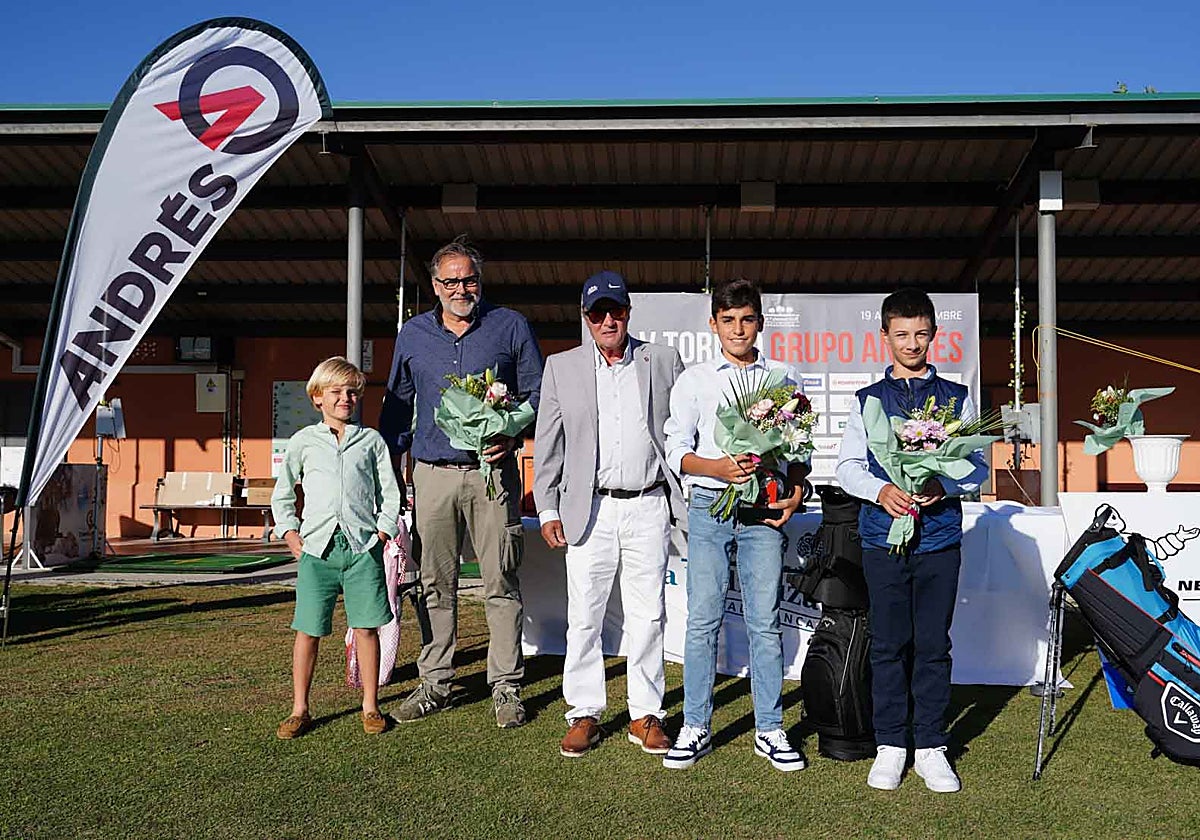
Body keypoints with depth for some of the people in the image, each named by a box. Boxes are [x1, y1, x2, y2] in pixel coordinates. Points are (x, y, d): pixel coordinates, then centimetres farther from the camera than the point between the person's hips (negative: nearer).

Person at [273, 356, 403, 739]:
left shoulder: (371, 440, 10)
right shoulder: (303, 441, 9)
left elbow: (389, 493, 12)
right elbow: (282, 495, 15)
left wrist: (382, 532, 1)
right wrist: (291, 535, 5)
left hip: (362, 547, 0)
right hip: (317, 547, 0)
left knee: (366, 627, 2)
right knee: (308, 631, 2)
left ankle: (370, 706, 14)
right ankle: (299, 709, 14)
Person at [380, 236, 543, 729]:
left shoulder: (510, 327, 5)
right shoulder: (412, 335, 12)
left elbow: (536, 394, 8)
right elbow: (396, 406, 19)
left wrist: (513, 435, -10)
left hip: (492, 472, -2)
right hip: (433, 475, 3)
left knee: (501, 584, -2)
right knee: (436, 585, 7)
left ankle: (505, 687, 7)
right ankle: (435, 684, 17)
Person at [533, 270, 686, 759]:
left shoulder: (663, 362, 8)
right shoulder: (562, 368, 9)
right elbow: (548, 445, 9)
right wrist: (547, 509, 3)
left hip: (648, 507, 0)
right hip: (589, 510, 0)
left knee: (647, 616, 5)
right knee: (583, 617, 2)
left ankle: (647, 715, 16)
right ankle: (584, 714, 15)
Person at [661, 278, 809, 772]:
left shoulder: (783, 378, 12)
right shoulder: (695, 380, 9)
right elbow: (676, 450, 1)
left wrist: (796, 492, -4)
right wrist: (718, 467, -16)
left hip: (764, 508, 1)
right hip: (709, 506, 0)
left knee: (765, 621, 2)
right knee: (703, 619, 0)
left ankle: (770, 730, 12)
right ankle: (696, 728, 10)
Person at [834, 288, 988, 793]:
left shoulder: (956, 398, 9)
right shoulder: (869, 400, 9)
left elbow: (978, 467, 7)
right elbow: (847, 467, 5)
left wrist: (944, 487, -13)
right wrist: (882, 491, -14)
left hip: (939, 536, 0)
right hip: (883, 534, 0)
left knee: (933, 644, 4)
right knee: (888, 644, 4)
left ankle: (931, 748, 15)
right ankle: (889, 746, 15)